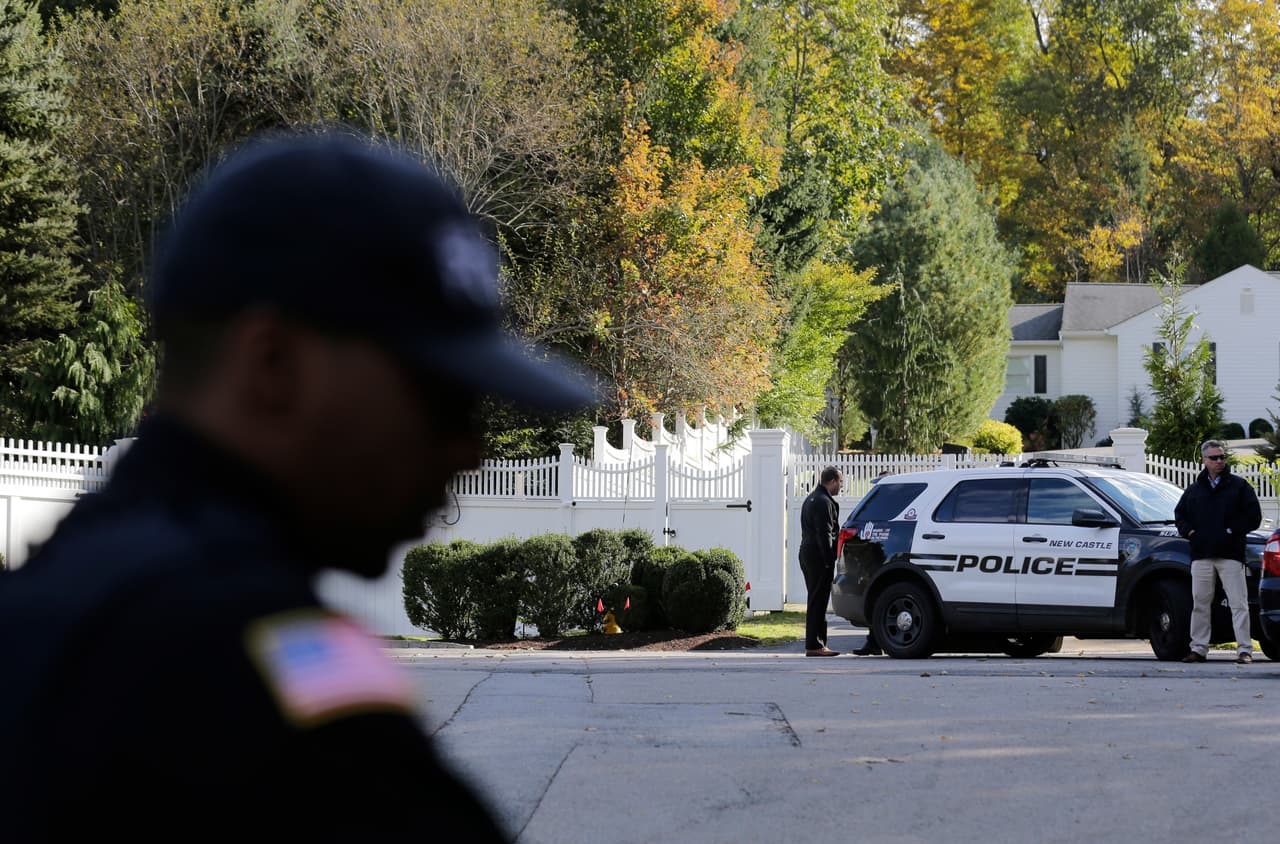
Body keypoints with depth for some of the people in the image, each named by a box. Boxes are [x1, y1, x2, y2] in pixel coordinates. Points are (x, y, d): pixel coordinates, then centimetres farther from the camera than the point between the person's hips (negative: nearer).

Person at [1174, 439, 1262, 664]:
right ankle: (1198, 649, 11)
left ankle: (1245, 649, -7)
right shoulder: (1194, 489, 15)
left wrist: (1232, 532, -8)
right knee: (1200, 603, 5)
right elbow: (1180, 513, 22)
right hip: (1201, 555, 3)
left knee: (1238, 603, -7)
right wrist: (1189, 532, 5)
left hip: (1230, 554, -3)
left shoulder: (1239, 486, 4)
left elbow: (1253, 516, 0)